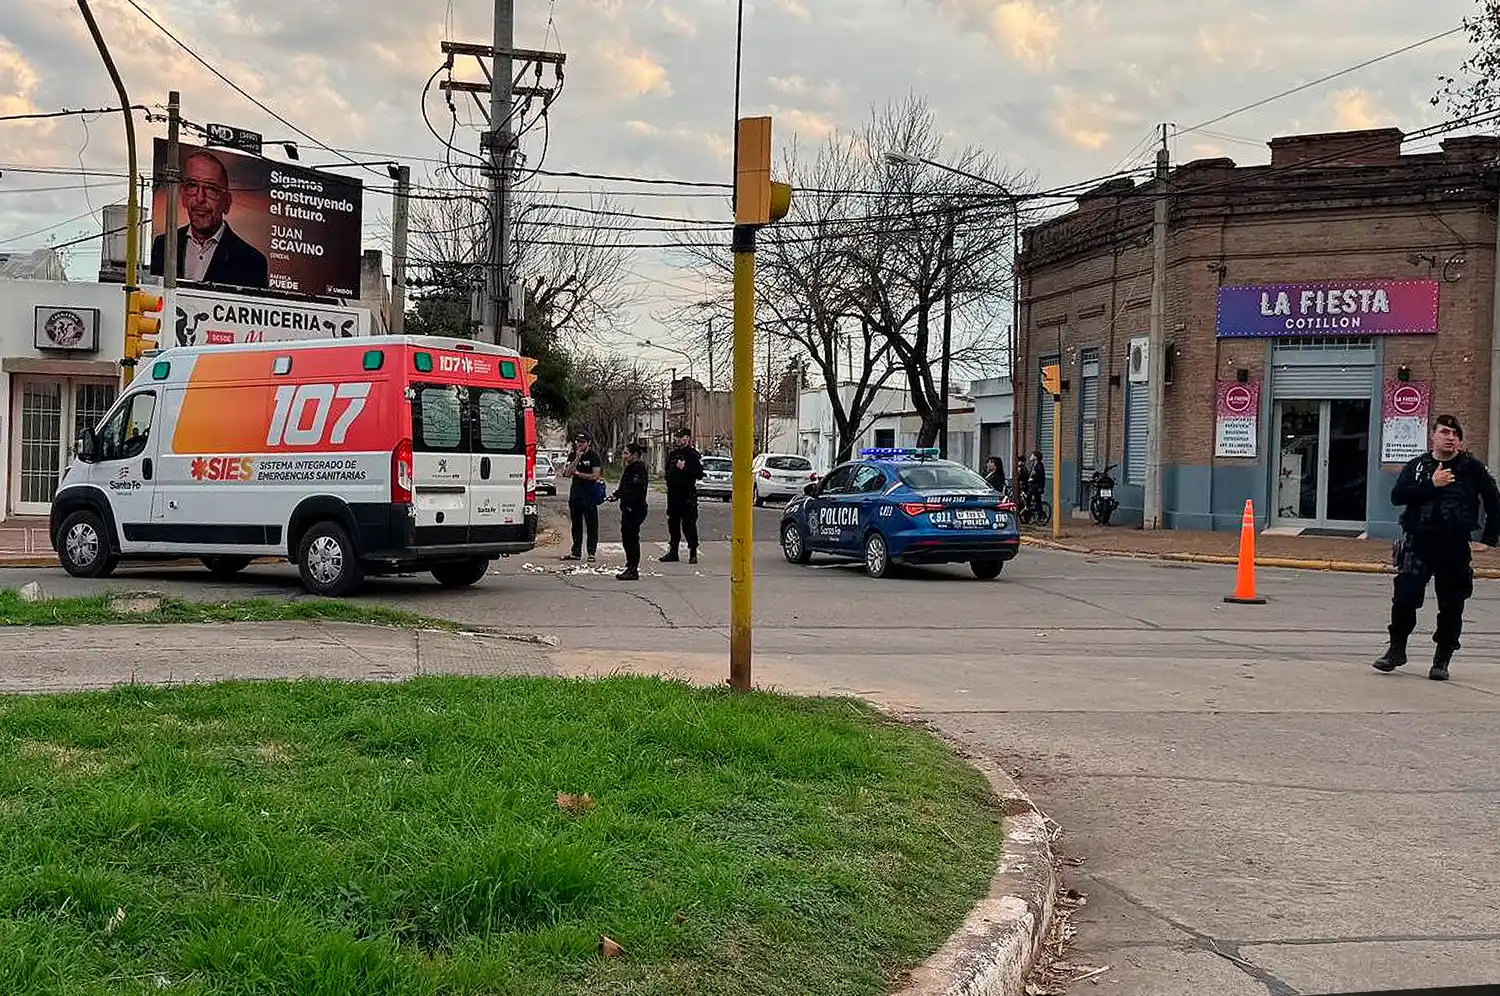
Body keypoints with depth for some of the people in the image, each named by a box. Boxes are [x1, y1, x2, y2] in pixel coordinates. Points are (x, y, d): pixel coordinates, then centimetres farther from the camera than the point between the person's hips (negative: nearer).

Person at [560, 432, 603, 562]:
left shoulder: (593, 456, -3)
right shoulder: (574, 456, 11)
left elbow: (595, 476, -12)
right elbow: (568, 473, -1)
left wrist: (578, 473, -6)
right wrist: (577, 459, -11)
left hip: (589, 496, -5)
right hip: (575, 494, 5)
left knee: (591, 526, -3)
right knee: (576, 526, 10)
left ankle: (591, 553, -1)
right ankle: (576, 552, 16)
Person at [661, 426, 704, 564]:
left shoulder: (694, 455, -3)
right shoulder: (672, 454, 17)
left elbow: (699, 474, -10)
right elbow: (668, 471, 28)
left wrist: (684, 469, -17)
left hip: (688, 495, -7)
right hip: (673, 493, 7)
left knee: (689, 524, -7)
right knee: (673, 523, 10)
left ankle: (693, 553, -2)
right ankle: (673, 551, 19)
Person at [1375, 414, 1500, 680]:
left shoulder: (1472, 468, 4)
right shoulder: (1417, 466, 6)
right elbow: (1397, 496, -8)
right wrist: (1432, 484, -16)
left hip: (1456, 548, 0)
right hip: (1418, 544, 0)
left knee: (1451, 607, 5)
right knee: (1404, 599, -6)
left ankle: (1442, 660, 16)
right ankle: (1396, 650, 10)